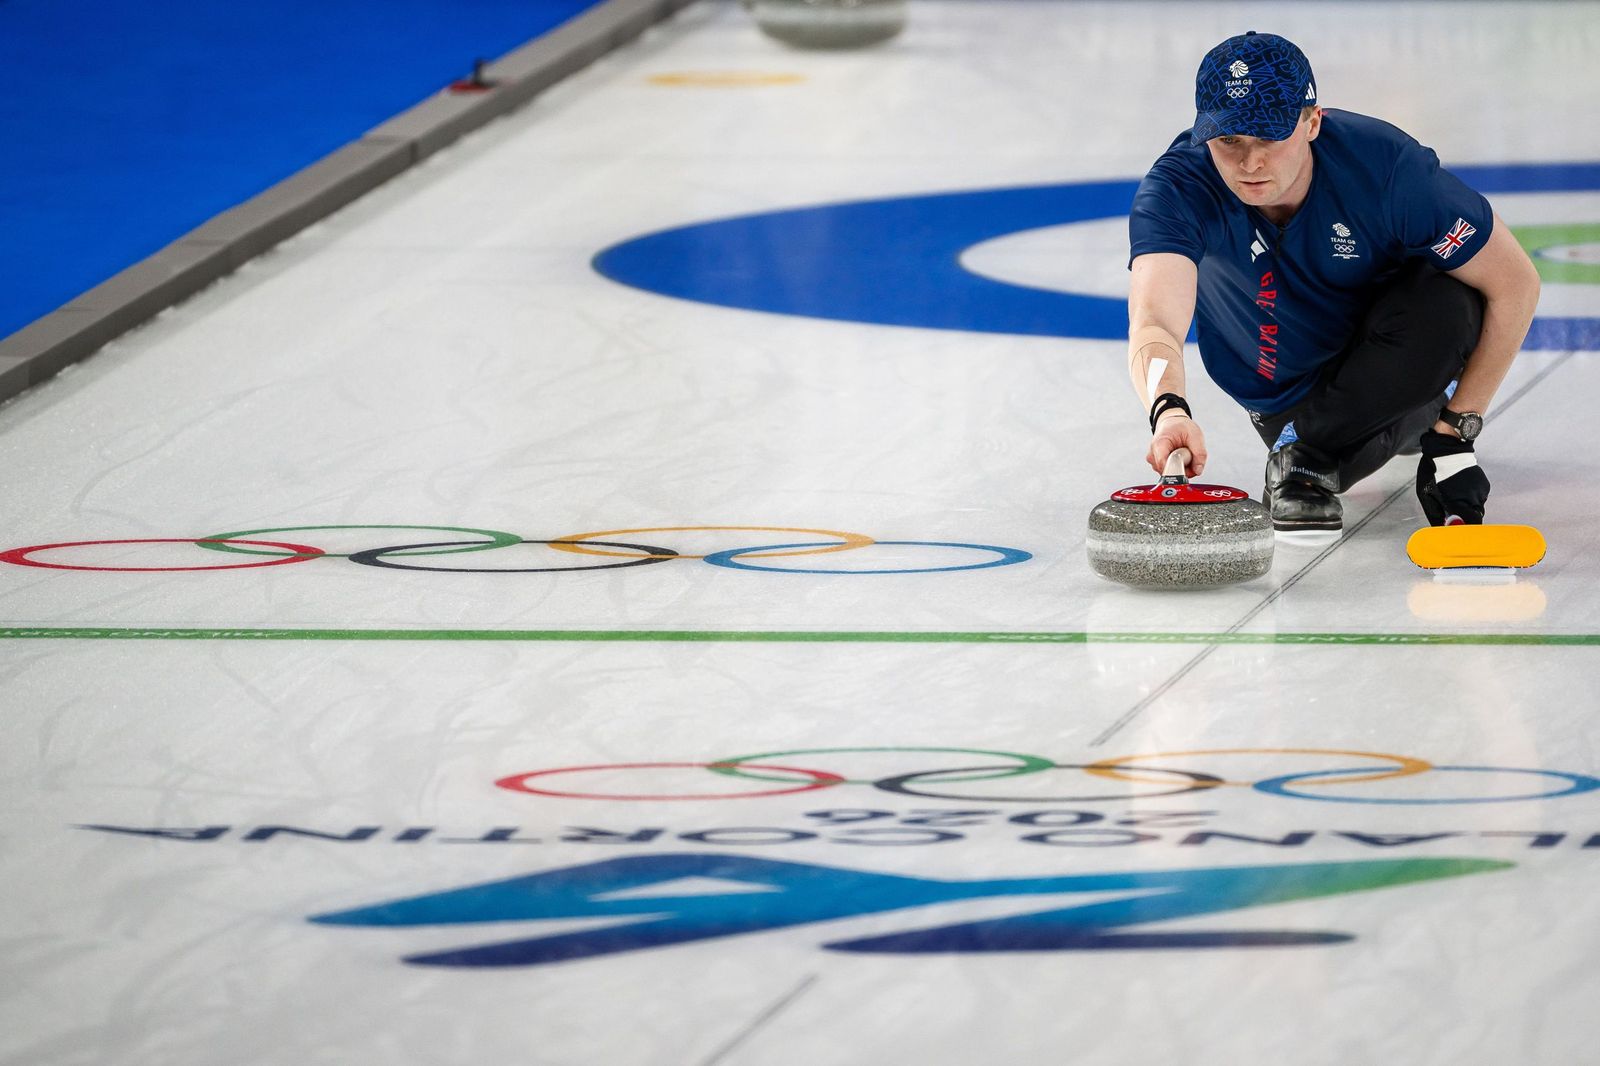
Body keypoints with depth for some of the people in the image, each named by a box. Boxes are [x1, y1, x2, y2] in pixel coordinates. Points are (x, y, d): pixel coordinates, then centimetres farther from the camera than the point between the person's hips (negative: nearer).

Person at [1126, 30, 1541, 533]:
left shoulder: (1384, 166, -31)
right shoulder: (1177, 188, -30)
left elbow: (1515, 283, -22)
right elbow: (1154, 322, -47)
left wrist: (1457, 426, -23)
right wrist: (1168, 410, -69)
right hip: (1285, 394, 2)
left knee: (1448, 303, -33)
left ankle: (1305, 453, -14)